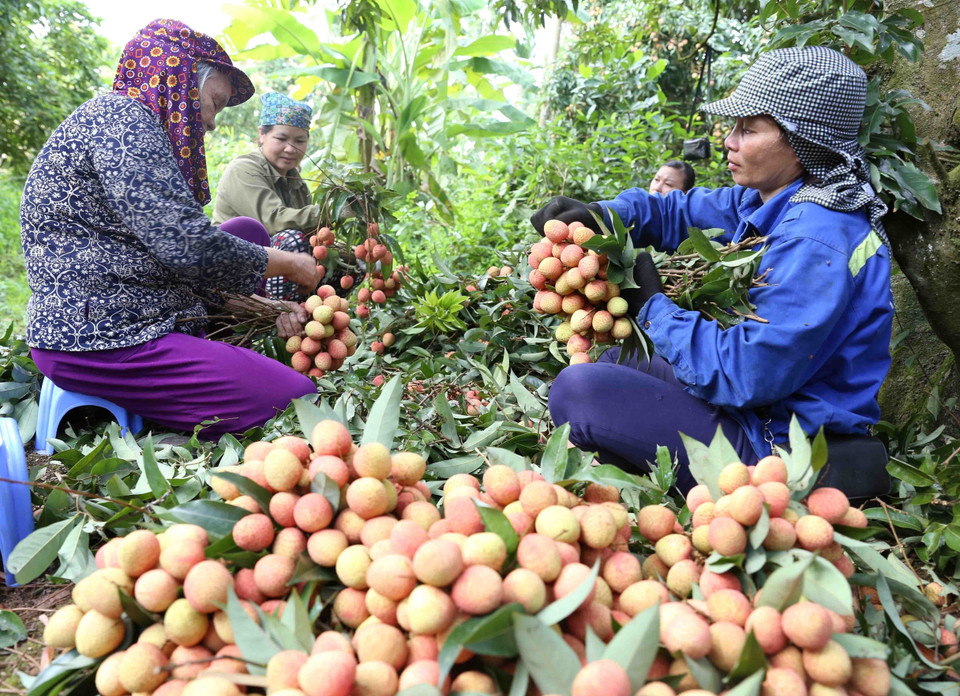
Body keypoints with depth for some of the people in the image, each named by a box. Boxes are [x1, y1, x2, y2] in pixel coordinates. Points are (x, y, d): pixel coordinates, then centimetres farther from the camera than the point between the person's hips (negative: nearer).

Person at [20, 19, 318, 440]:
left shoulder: (128, 123, 19)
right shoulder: (120, 117, -13)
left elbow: (171, 251, 16)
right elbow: (187, 246, -24)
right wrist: (287, 264, -8)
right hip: (100, 343, -11)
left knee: (247, 231, 17)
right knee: (301, 402, -16)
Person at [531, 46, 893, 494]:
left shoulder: (819, 242, -26)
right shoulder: (772, 200, 3)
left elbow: (749, 373, -30)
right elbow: (679, 212, 13)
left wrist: (652, 306, -19)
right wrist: (598, 215, -6)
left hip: (777, 448, -10)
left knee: (577, 388, -20)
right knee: (610, 363, 24)